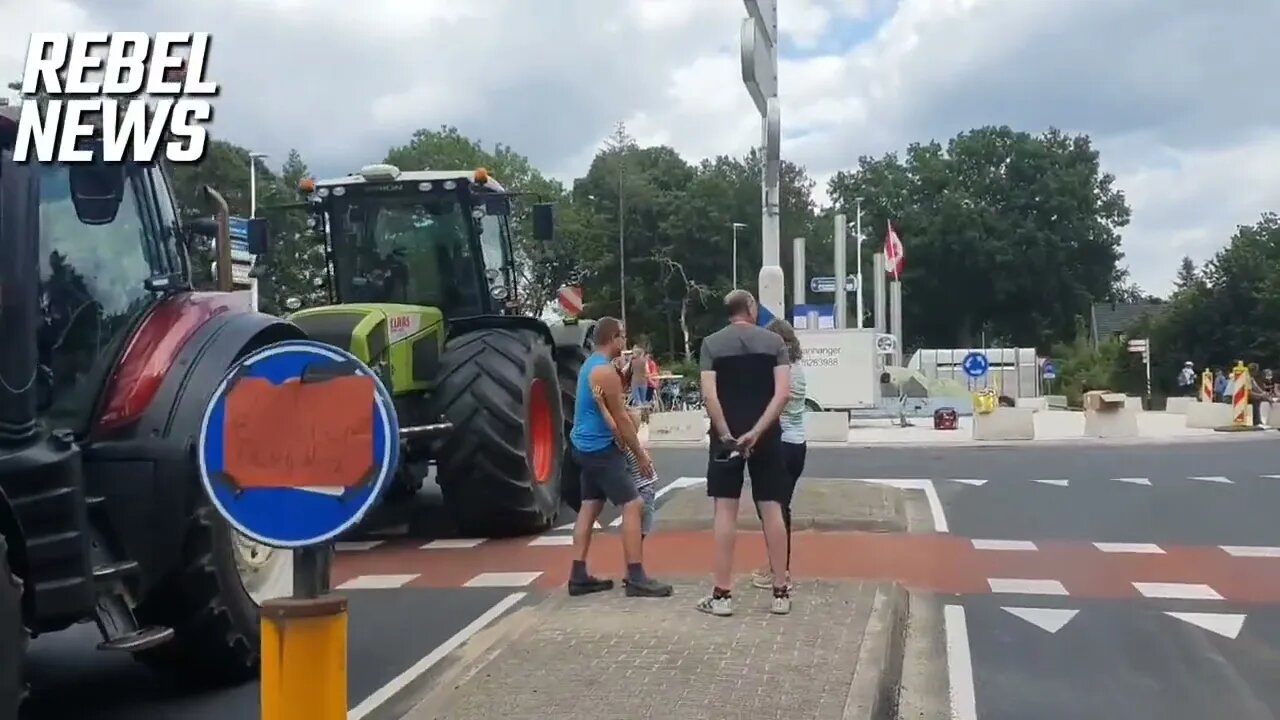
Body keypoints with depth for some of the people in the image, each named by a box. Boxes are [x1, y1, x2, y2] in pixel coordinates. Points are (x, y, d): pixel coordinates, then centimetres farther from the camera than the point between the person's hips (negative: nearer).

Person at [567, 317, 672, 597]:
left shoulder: (590, 365, 14)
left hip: (587, 445, 11)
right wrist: (641, 454, -8)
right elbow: (621, 418, -15)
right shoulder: (606, 371, -18)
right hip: (601, 448, -11)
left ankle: (578, 576, 14)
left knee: (590, 507, 12)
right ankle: (636, 578, -12)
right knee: (633, 505, -10)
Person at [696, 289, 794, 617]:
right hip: (766, 436, 1)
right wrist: (757, 431, -13)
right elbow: (783, 393, -10)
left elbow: (709, 394, -10)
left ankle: (722, 594, 3)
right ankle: (781, 592, 9)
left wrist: (726, 435, -10)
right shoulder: (774, 341, 2)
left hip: (727, 437, -1)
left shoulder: (711, 343, 1)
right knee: (772, 509, 5)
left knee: (725, 511, 2)